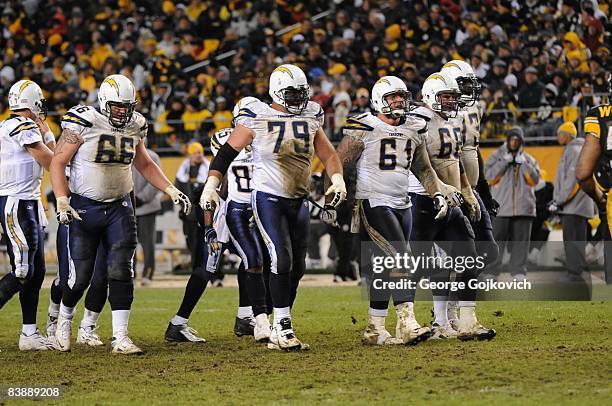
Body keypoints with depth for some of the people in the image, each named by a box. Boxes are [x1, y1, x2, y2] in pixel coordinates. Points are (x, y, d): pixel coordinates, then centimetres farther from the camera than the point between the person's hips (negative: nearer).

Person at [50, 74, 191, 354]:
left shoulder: (134, 127, 4)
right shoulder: (84, 123, -12)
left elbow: (145, 165, 20)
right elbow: (58, 162, -9)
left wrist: (171, 191, 10)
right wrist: (62, 202, -19)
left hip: (119, 208, 4)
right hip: (84, 208, -4)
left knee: (121, 272, -7)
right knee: (80, 275, -1)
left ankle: (120, 338, -5)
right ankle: (64, 322, 27)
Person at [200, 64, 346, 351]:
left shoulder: (309, 119, 7)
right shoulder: (257, 119, -8)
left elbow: (328, 155, 14)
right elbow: (228, 152, -2)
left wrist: (337, 179, -5)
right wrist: (211, 185, -10)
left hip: (298, 200, 6)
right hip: (268, 198, -6)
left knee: (296, 267, 6)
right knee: (282, 259, -18)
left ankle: (280, 330, 15)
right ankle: (282, 327, -10)